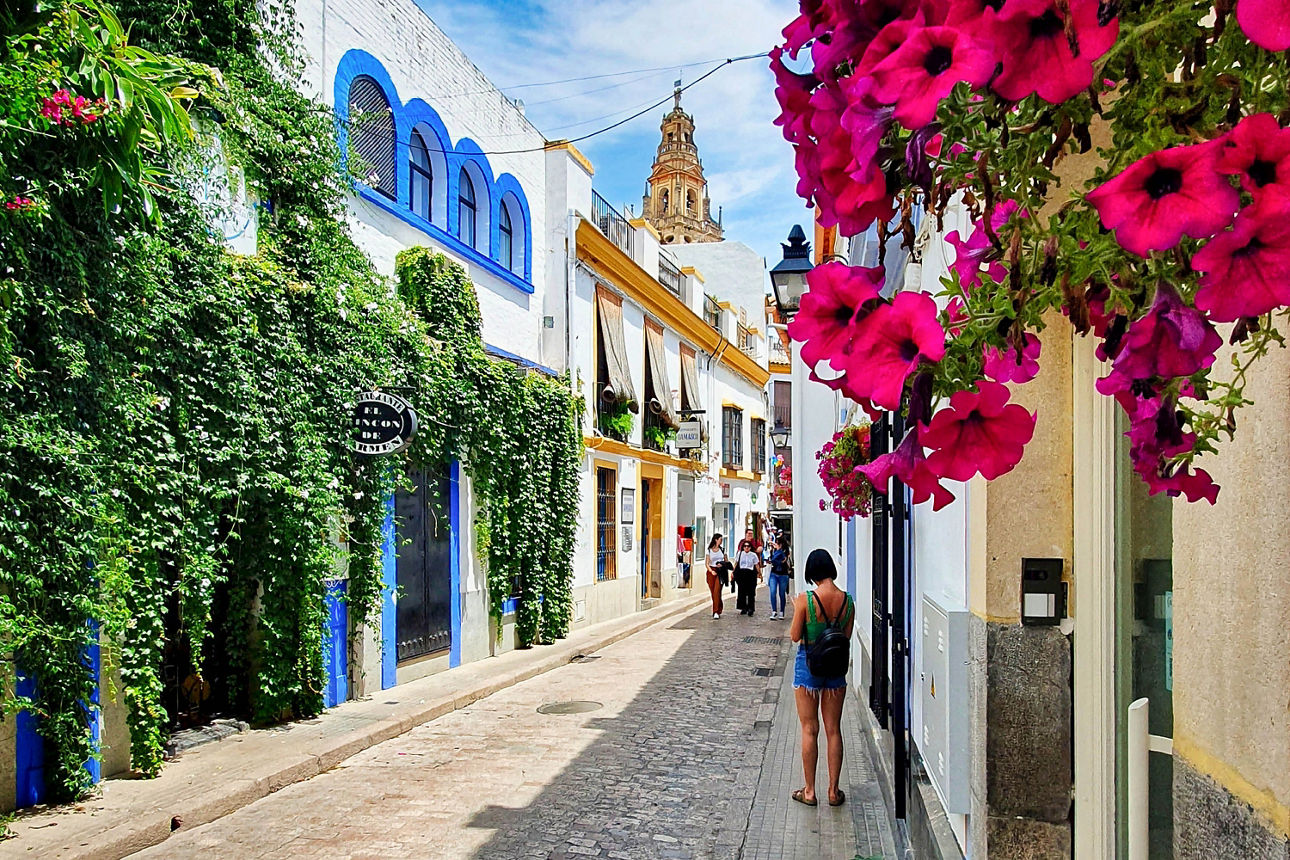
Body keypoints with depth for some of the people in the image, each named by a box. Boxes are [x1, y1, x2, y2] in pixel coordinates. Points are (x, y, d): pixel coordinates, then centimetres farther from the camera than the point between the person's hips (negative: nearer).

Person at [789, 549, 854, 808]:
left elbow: (795, 636, -9)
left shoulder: (805, 600, -17)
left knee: (809, 730, 7)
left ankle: (809, 791, 13)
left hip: (807, 665, -3)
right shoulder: (847, 601, -6)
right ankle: (834, 791, 17)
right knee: (833, 730, 11)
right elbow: (847, 638, 3)